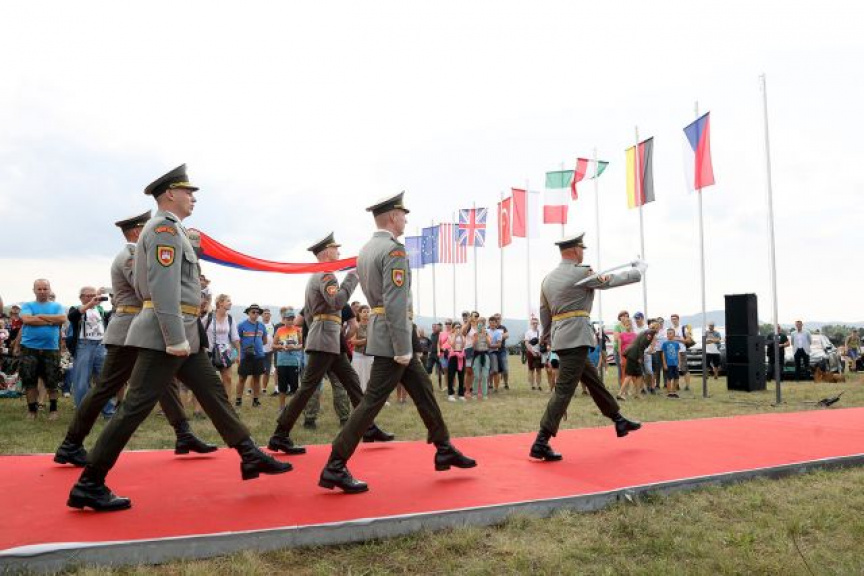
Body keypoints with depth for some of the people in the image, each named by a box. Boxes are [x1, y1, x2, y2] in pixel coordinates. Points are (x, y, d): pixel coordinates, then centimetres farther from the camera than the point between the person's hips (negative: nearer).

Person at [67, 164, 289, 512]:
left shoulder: (163, 229, 20)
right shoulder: (166, 227, -11)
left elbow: (139, 283, 22)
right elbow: (163, 285, -22)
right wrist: (176, 338, -24)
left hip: (184, 333, 11)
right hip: (166, 334, -11)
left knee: (213, 392, 10)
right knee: (136, 407, -6)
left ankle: (250, 457, 15)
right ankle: (89, 485, 2)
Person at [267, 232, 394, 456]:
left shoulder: (315, 277, 20)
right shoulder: (325, 274, -10)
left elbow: (307, 313, 23)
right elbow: (337, 302, -26)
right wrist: (351, 277, -15)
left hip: (330, 340, 10)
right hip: (325, 339, -10)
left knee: (352, 381, 10)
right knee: (308, 387, -8)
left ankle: (369, 429, 13)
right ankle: (280, 436, -3)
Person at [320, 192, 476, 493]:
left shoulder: (365, 250, 12)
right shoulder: (394, 249, -17)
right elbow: (395, 303, -23)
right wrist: (402, 349, -21)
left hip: (381, 332, 10)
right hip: (391, 339, -10)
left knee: (423, 389, 17)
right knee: (372, 401, -5)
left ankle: (444, 450, 27)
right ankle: (335, 468, 1)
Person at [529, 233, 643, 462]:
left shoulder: (548, 279, 12)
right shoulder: (582, 273, -9)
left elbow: (544, 313, 17)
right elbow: (612, 280, 4)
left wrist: (547, 338, 28)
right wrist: (637, 272, 21)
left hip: (560, 338, 9)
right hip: (576, 338, -9)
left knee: (593, 380, 20)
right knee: (564, 390, -9)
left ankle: (619, 421, 34)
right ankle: (541, 443, -11)